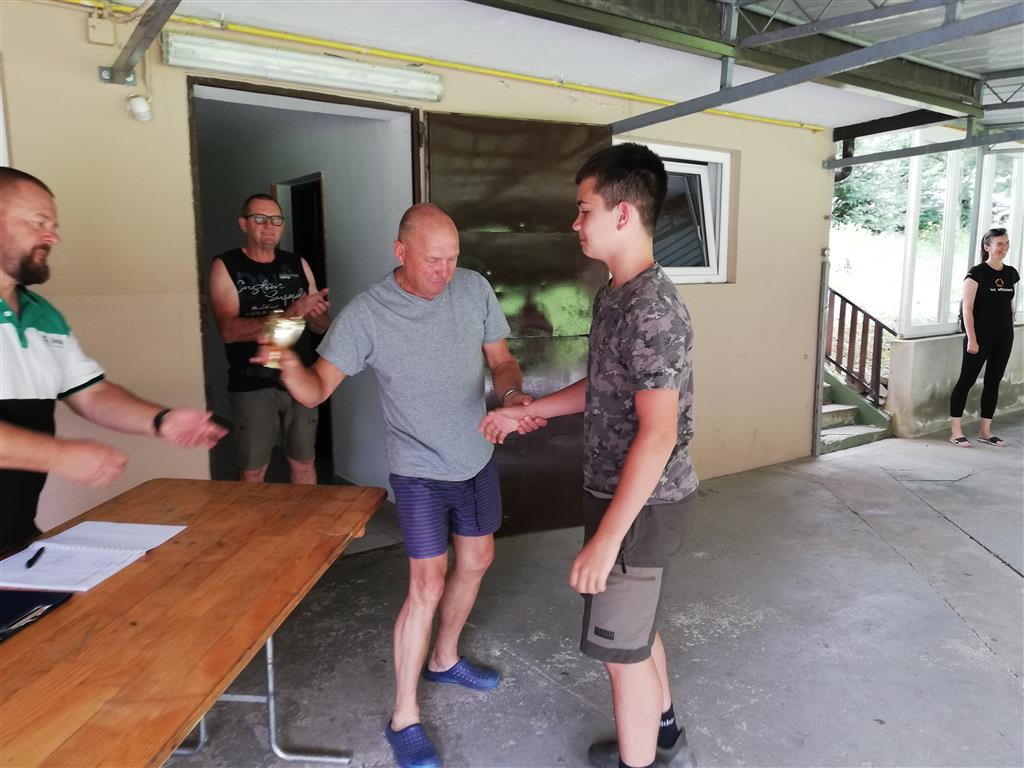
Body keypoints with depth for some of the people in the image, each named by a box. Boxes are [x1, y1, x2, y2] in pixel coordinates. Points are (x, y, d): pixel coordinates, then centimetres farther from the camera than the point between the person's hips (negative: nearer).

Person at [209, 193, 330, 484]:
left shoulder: (298, 265, 8)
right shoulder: (225, 266, -3)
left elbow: (319, 327, 10)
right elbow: (229, 330, -16)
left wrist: (318, 313, -14)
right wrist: (289, 314, -26)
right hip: (252, 385, -3)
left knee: (303, 464, 12)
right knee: (253, 472, 7)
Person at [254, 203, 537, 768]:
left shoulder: (475, 289, -9)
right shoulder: (365, 314, -19)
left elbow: (500, 359, 1)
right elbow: (316, 391, -18)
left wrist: (513, 393, -21)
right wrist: (289, 365, -40)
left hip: (478, 460, 6)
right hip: (420, 472, -5)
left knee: (476, 562, 19)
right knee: (427, 586, -5)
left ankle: (444, 659, 45)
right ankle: (404, 720, 15)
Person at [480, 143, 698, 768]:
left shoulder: (652, 308, -24)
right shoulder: (615, 295, 6)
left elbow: (657, 435, -28)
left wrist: (606, 538, -26)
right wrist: (526, 411, 16)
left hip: (639, 506, -10)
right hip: (634, 497, 10)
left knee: (622, 652, 7)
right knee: (638, 630, 26)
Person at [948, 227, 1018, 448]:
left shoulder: (1011, 273, 8)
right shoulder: (977, 273, -9)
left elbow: (1010, 304, 18)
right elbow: (967, 308, -12)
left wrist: (1009, 330, 14)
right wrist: (971, 338, -16)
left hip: (1003, 337, 6)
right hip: (980, 336, -6)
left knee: (993, 382, 10)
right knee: (966, 380, -3)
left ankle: (985, 431, 19)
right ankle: (955, 431, 3)